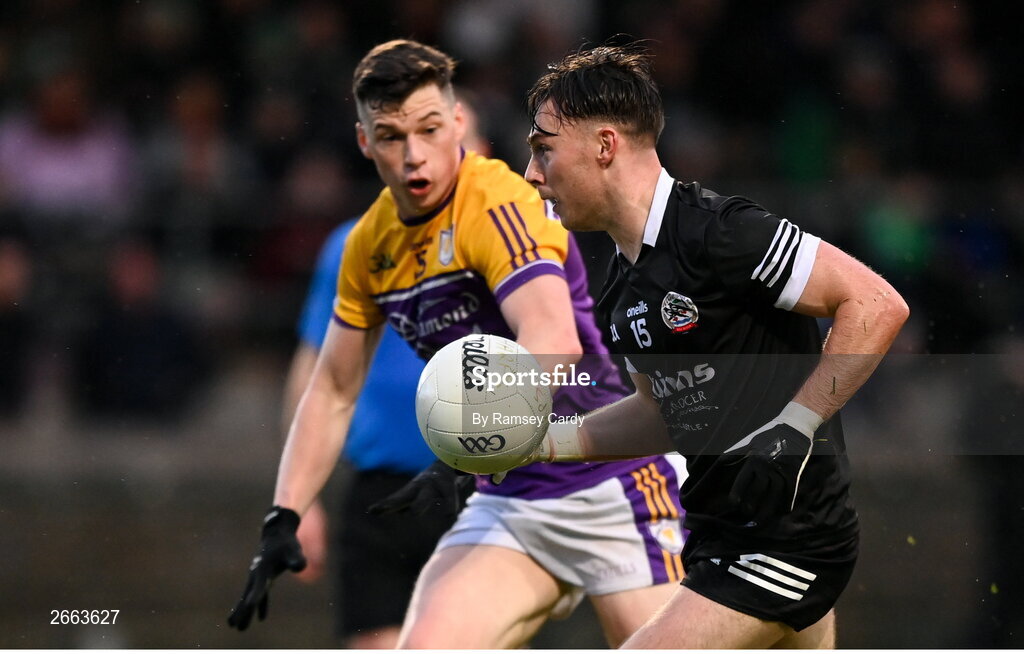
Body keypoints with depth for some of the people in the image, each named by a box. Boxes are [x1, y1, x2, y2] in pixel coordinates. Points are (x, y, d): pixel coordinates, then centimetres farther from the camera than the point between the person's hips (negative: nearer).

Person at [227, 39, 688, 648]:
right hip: (510, 501, 7)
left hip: (610, 488, -7)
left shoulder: (497, 204, -17)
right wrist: (283, 520, 8)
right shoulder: (371, 245, 6)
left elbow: (554, 343, -33)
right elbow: (333, 392, 17)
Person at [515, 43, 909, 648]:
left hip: (784, 541, -10)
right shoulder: (625, 282, 10)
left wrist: (793, 427, -23)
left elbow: (878, 305, -21)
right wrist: (544, 442, 12)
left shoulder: (715, 231, -19)